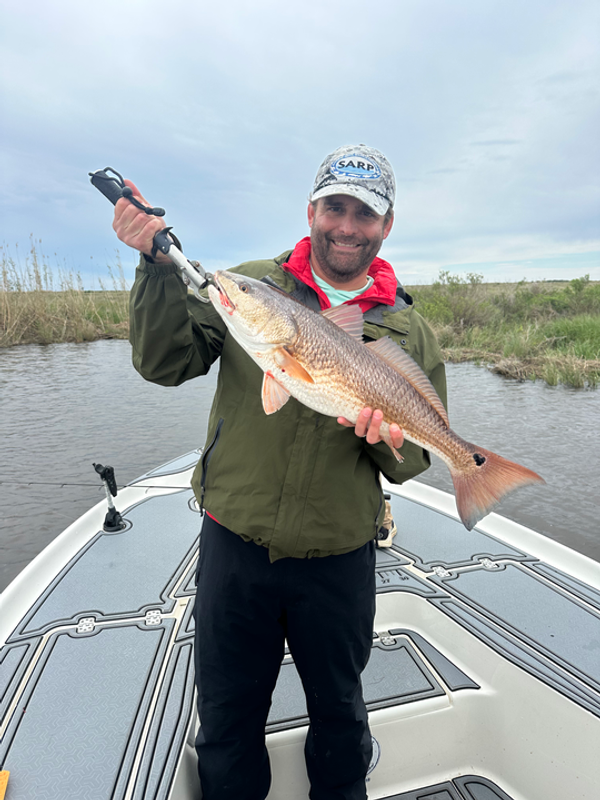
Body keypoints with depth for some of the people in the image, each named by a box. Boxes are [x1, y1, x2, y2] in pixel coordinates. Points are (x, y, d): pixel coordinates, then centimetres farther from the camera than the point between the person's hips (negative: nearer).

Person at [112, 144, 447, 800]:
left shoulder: (409, 331, 1)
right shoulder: (250, 285, -2)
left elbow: (411, 463, 2)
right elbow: (165, 363, -8)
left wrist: (388, 436, -21)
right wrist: (158, 265, -21)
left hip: (340, 562, 1)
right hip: (233, 548, 0)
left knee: (339, 712, 25)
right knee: (226, 720, 20)